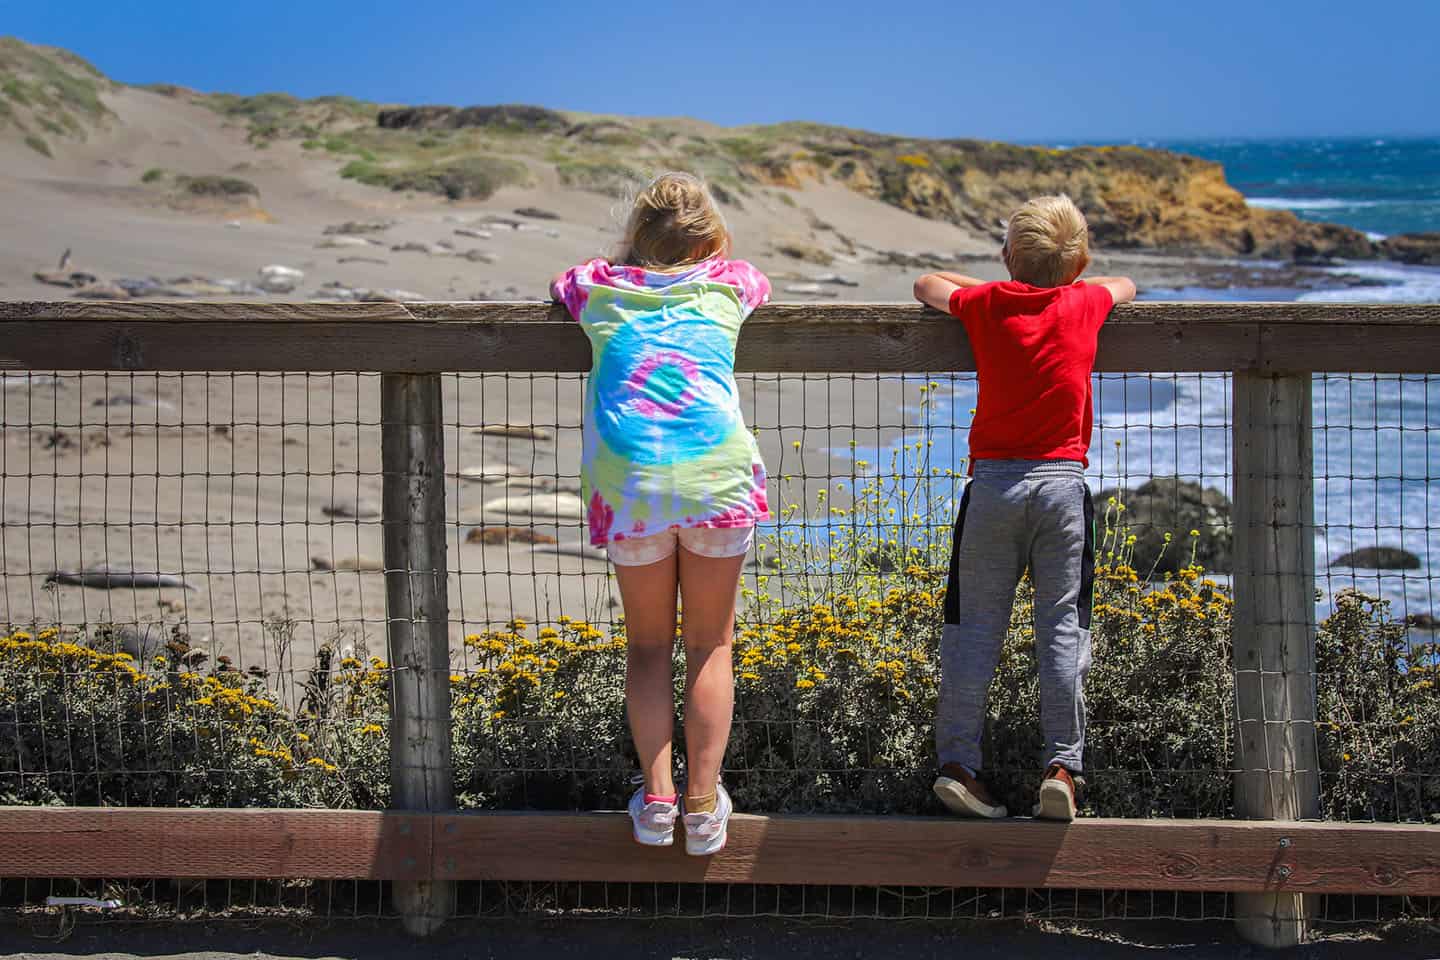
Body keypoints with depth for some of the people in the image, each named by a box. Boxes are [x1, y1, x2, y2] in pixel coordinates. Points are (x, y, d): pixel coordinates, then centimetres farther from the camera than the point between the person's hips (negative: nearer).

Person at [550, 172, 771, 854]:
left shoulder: (599, 286, 14)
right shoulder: (728, 283, 13)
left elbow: (558, 287, 38)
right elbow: (761, 285, 38)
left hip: (631, 483, 0)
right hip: (717, 476, 0)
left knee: (648, 645, 13)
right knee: (710, 644, 10)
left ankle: (657, 796, 2)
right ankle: (703, 803, 5)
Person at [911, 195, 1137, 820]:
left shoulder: (985, 304, 5)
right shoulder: (1085, 304, 5)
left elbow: (927, 285, 25)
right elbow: (1124, 287, 28)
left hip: (993, 481, 0)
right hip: (1062, 481, 0)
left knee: (976, 626, 3)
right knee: (1062, 627, 1)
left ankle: (957, 760, -2)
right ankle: (1062, 765, -4)